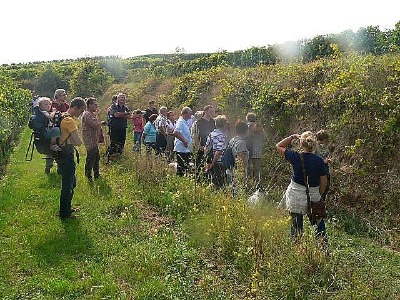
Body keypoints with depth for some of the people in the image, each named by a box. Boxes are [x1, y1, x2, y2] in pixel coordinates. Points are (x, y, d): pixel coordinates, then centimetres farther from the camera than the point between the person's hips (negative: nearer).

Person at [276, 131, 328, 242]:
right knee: (319, 221, 17)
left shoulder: (296, 157, -12)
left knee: (296, 225, 9)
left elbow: (278, 146, 3)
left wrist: (292, 137, 7)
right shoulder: (319, 160, -7)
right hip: (313, 196, 1)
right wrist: (319, 195, 15)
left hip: (296, 197, -1)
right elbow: (324, 182, 0)